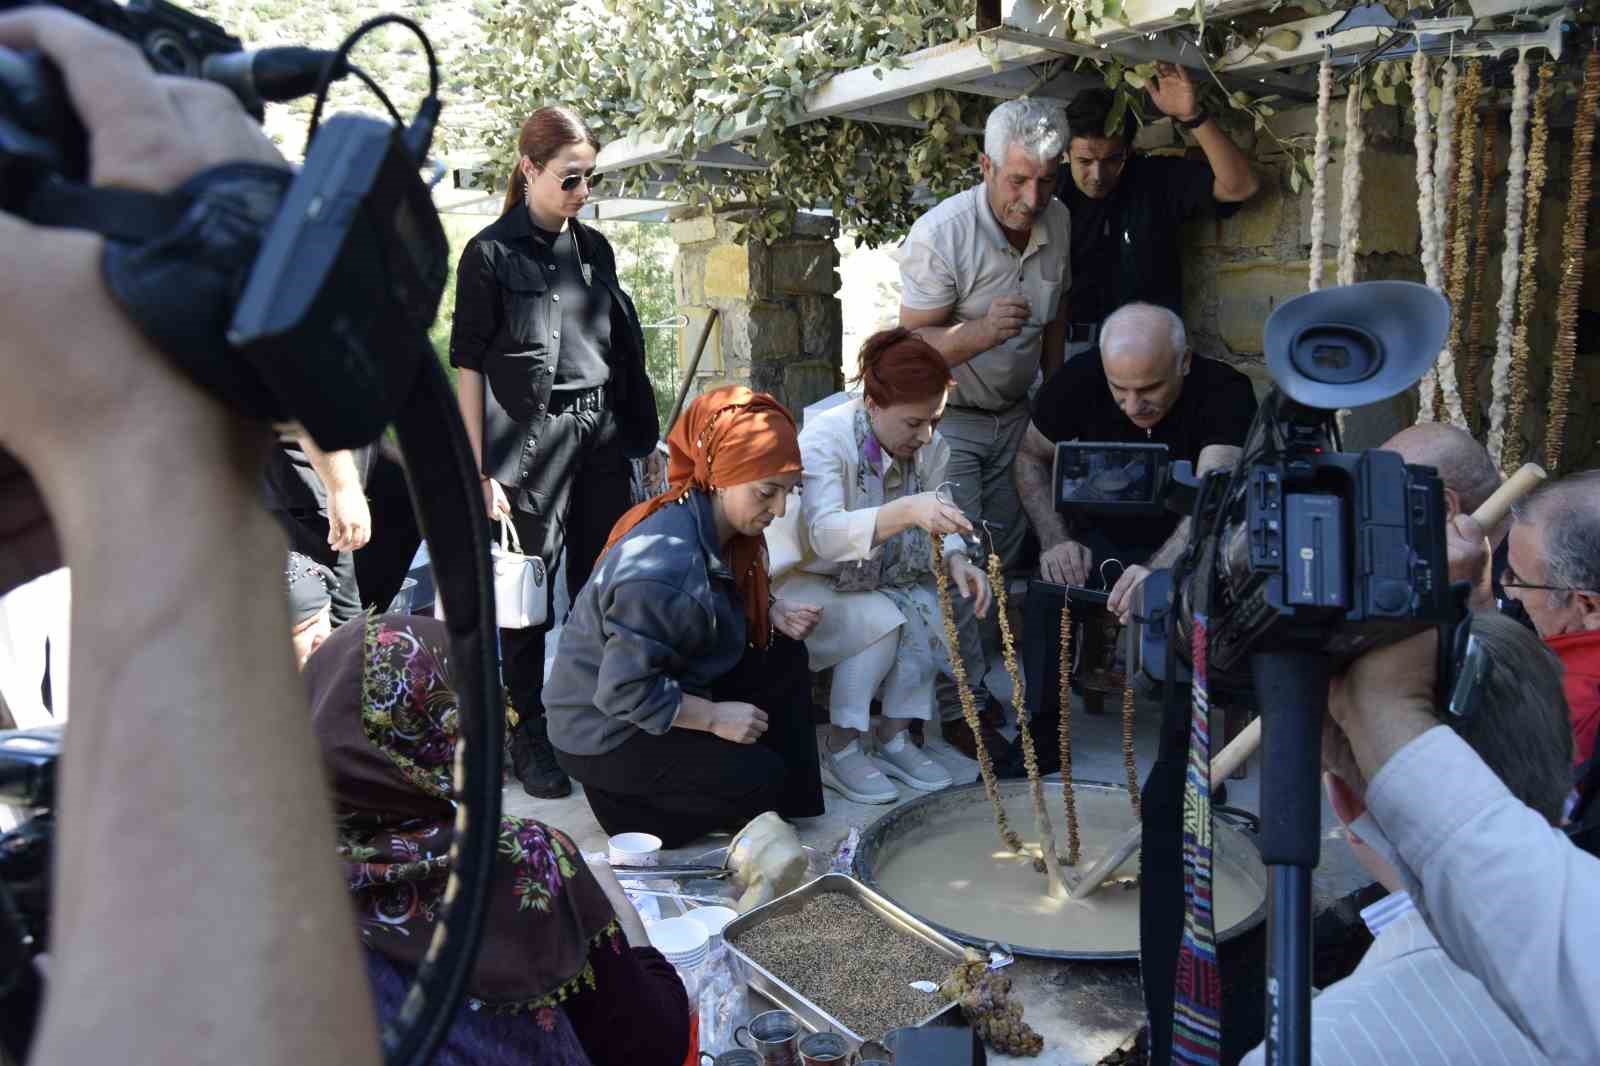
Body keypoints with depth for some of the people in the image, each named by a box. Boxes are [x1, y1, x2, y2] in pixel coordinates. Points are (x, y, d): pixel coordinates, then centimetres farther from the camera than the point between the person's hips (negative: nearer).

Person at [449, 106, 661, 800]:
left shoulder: (595, 248, 13)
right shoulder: (491, 253, -3)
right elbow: (468, 365, -5)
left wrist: (631, 434, 14)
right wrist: (479, 471, -10)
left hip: (602, 436, 5)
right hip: (532, 440, -5)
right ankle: (531, 735, 17)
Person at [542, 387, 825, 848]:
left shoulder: (723, 531, -6)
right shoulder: (662, 570, -34)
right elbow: (624, 691, -30)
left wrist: (771, 613, -7)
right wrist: (714, 717, -21)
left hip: (666, 685, 9)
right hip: (603, 731, -9)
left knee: (785, 657, 1)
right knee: (757, 781, -15)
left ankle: (788, 802, 11)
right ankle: (629, 805, 3)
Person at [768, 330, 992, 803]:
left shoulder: (930, 446, -8)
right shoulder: (825, 439, -29)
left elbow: (934, 526, -3)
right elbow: (823, 533, -45)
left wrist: (956, 561, -27)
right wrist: (906, 511, -60)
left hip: (876, 579, 6)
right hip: (801, 582, -6)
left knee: (927, 608, -21)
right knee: (882, 620, -29)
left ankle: (895, 738, -6)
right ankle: (839, 751, -13)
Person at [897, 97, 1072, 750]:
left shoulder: (1058, 223, -4)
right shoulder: (940, 235, -24)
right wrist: (983, 331, -38)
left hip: (1014, 414, 6)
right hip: (946, 418, -6)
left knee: (1004, 556, 11)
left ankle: (979, 678, 30)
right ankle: (958, 707, 3)